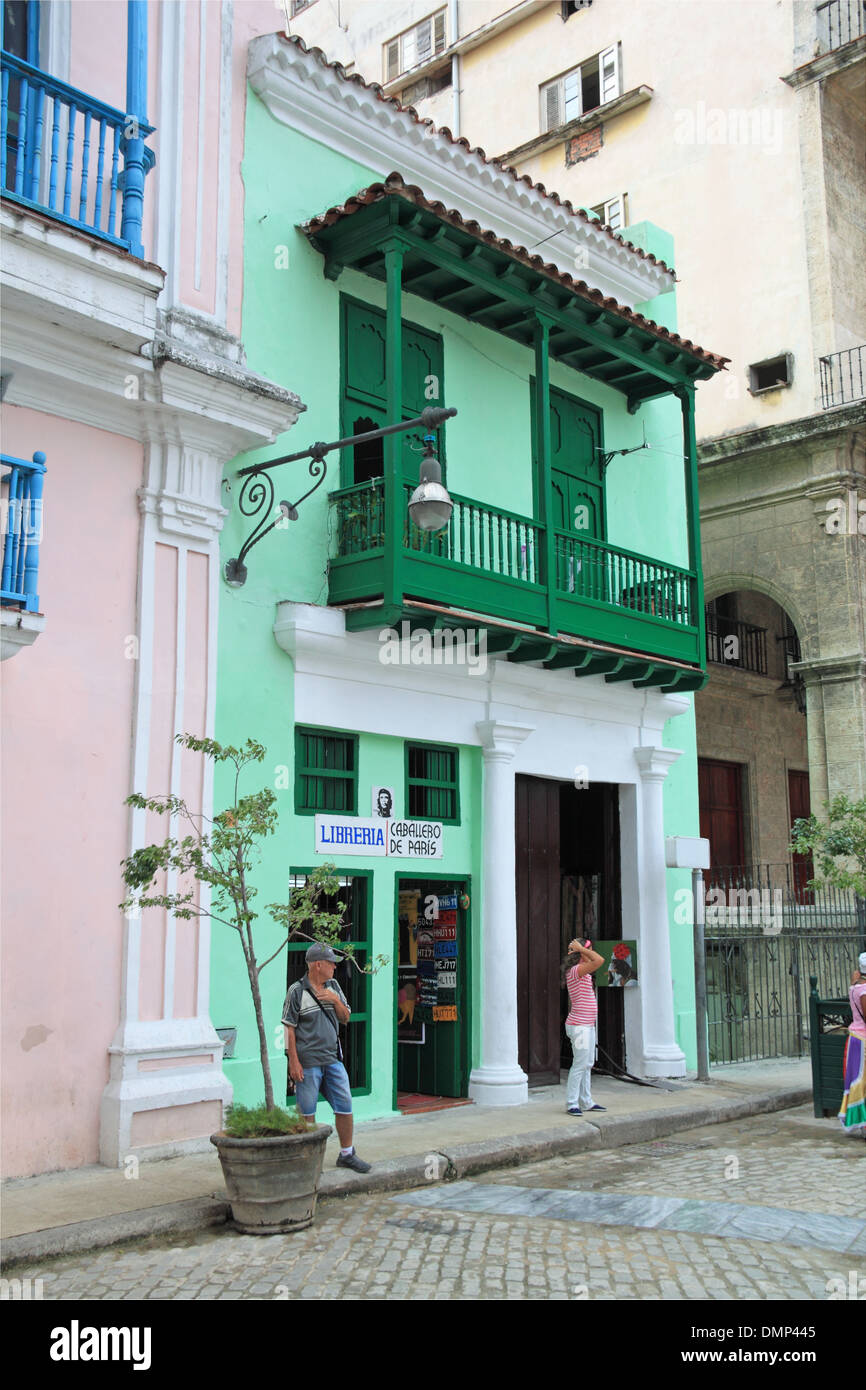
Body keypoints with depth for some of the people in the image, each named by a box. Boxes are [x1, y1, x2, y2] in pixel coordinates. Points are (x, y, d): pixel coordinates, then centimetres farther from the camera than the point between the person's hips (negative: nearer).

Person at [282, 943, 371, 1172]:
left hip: (333, 1059, 6)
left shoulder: (333, 986, 11)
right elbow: (290, 1028, -7)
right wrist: (294, 1062, -11)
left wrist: (335, 1000, -5)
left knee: (345, 1106, 8)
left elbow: (345, 1018, 14)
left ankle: (346, 1154, 22)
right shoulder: (297, 991, -8)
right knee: (307, 1112, 2)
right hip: (308, 1062, -6)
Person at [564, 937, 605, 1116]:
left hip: (587, 1026, 10)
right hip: (579, 1026, -10)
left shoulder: (582, 973, 15)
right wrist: (580, 948, -17)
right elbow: (599, 960, -27)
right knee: (580, 1064, -8)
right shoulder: (576, 971, -16)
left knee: (587, 1064, 13)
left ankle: (586, 1101, 18)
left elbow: (598, 961, 27)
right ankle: (572, 1103, -4)